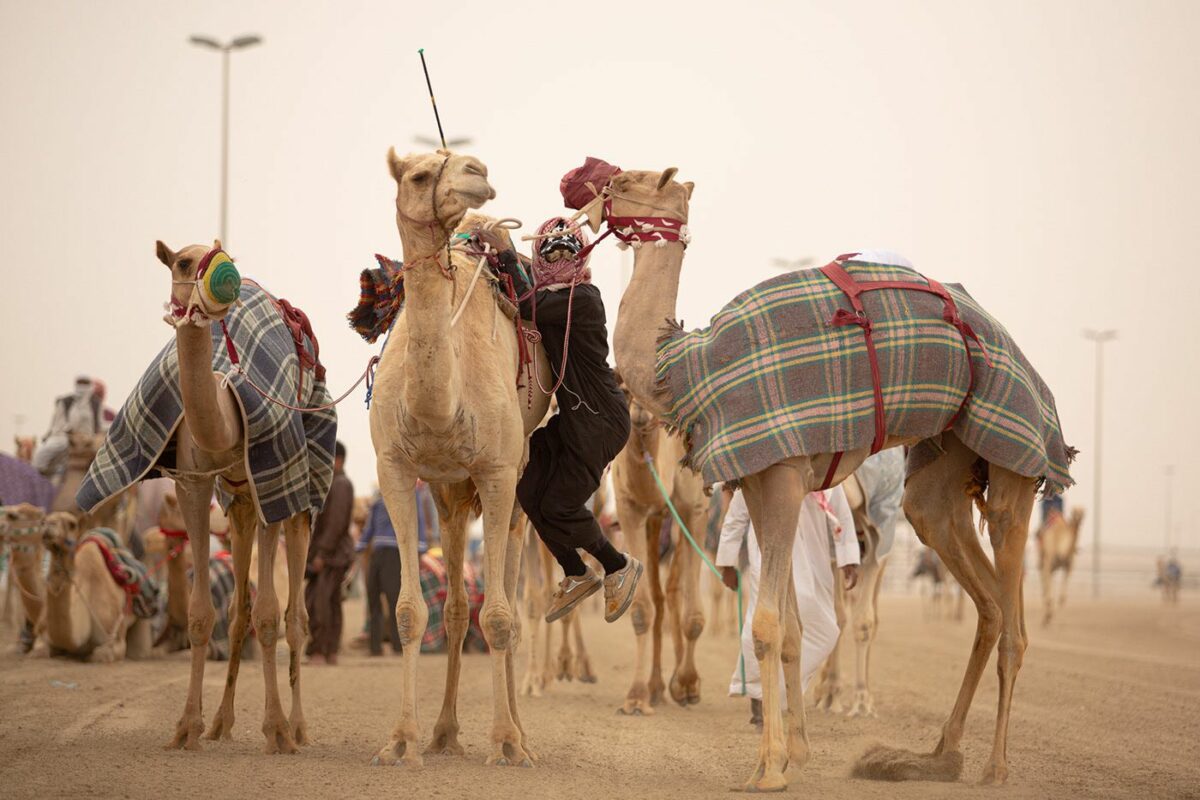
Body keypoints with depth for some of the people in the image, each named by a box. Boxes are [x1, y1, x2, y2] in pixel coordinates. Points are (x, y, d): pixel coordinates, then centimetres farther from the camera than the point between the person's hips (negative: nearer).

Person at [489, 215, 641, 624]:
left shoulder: (583, 298, -17)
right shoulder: (552, 298, 11)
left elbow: (529, 306, -26)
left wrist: (504, 252, -24)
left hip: (599, 419, -9)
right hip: (571, 416, 9)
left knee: (560, 505, -7)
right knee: (531, 489, 2)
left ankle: (620, 568, 17)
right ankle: (577, 576, 19)